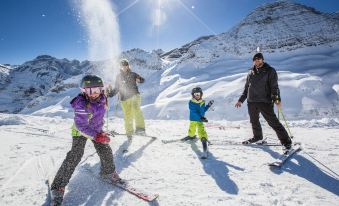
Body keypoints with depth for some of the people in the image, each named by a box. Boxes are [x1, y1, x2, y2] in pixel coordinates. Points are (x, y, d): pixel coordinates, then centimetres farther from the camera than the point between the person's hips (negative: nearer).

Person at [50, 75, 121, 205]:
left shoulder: (102, 99, -13)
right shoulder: (82, 104, -32)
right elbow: (81, 126, -33)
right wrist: (97, 136, -40)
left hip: (97, 129, 6)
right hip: (81, 131, -5)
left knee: (105, 151, 4)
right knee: (74, 157, -13)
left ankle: (108, 172, 31)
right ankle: (58, 187, 1)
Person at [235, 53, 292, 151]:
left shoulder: (270, 71, 0)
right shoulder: (251, 72, 14)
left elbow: (274, 86, -7)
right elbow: (246, 88, 19)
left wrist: (277, 98, -20)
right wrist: (241, 100, 17)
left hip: (265, 102, -5)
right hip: (251, 102, 5)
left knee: (273, 122, -6)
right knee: (254, 121, 16)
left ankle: (286, 141, 4)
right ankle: (257, 136, 37)